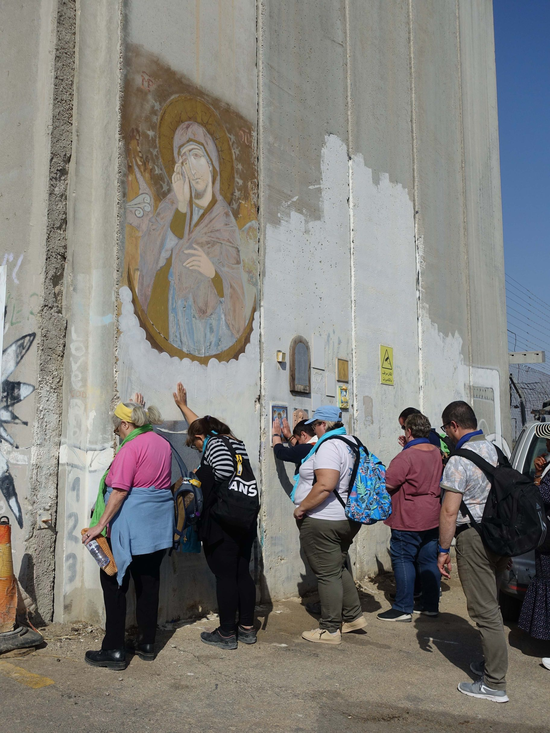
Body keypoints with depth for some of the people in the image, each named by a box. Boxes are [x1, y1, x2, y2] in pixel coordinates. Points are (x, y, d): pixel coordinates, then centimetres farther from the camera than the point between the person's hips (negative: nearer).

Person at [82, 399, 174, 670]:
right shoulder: (163, 443, 10)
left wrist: (100, 525, -18)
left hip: (132, 524, -8)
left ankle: (114, 650, 3)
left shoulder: (131, 448, -14)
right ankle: (147, 644, 22)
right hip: (158, 525, 8)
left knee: (114, 583, 1)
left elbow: (120, 491, -20)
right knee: (149, 581, 14)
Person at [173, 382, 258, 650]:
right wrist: (183, 406, 42)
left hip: (222, 525, -8)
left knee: (225, 576, 0)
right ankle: (247, 628, 21)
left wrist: (210, 485, -9)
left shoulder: (213, 444, -8)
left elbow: (225, 469, -29)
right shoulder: (236, 442, 16)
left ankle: (227, 634, 8)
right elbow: (201, 426, 32)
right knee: (243, 573, 13)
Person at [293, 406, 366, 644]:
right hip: (348, 518, 10)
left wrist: (301, 508, -20)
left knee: (327, 574, 0)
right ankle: (353, 616, 29)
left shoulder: (329, 446, -20)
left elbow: (325, 485, -30)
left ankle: (330, 630, 10)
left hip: (323, 521, -10)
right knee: (339, 568, 22)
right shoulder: (352, 442, 10)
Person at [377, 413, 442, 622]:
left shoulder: (406, 457, -19)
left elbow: (387, 484, -21)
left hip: (409, 520, -8)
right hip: (432, 518, 8)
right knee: (429, 561, 13)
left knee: (402, 560, 0)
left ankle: (403, 608, 3)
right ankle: (430, 605, 21)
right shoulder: (436, 452, 6)